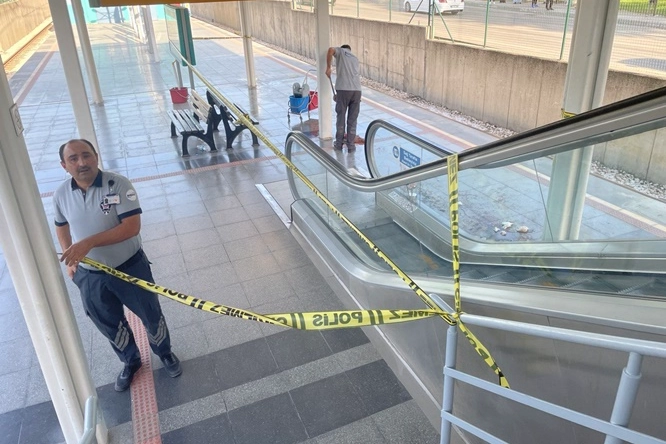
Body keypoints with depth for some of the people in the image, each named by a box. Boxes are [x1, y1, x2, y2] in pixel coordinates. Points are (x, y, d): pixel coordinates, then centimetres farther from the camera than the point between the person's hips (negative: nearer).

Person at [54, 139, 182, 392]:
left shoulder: (118, 184, -20)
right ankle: (131, 362, 47)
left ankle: (165, 353, 44)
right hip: (90, 276, 4)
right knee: (110, 325, 21)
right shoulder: (61, 195, -7)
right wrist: (69, 259, 5)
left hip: (130, 267, -3)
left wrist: (89, 242, -32)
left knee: (151, 315, 15)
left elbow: (132, 227, -27)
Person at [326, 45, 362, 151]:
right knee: (352, 119, 10)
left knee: (340, 117, 9)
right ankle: (351, 144, 14)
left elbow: (331, 49, -9)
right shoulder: (355, 59, 28)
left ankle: (339, 143, 17)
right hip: (357, 90, 4)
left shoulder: (341, 51, 15)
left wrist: (328, 67, -1)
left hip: (343, 89, -4)